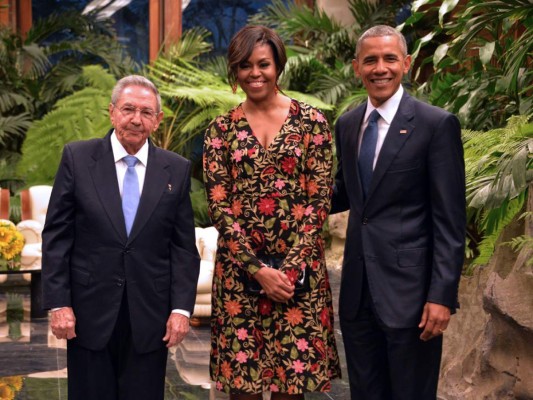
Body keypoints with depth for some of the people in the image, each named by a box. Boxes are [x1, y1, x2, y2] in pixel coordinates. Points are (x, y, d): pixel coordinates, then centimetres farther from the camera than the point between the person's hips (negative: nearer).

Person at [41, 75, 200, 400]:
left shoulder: (177, 170, 3)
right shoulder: (77, 158, 0)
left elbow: (184, 247, 4)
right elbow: (56, 236, 0)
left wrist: (182, 308, -4)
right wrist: (58, 303, -6)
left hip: (150, 316, 1)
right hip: (89, 313, -1)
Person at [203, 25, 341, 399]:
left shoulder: (311, 120, 2)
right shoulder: (222, 129, 4)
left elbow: (319, 200, -2)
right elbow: (219, 206, -1)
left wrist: (290, 266, -11)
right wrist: (258, 268, -11)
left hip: (299, 267, -1)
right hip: (239, 269, 1)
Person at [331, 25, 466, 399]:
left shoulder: (437, 124, -9)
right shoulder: (347, 124, 9)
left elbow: (450, 221, -11)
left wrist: (442, 295, -16)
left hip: (409, 289, -5)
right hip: (357, 289, 6)